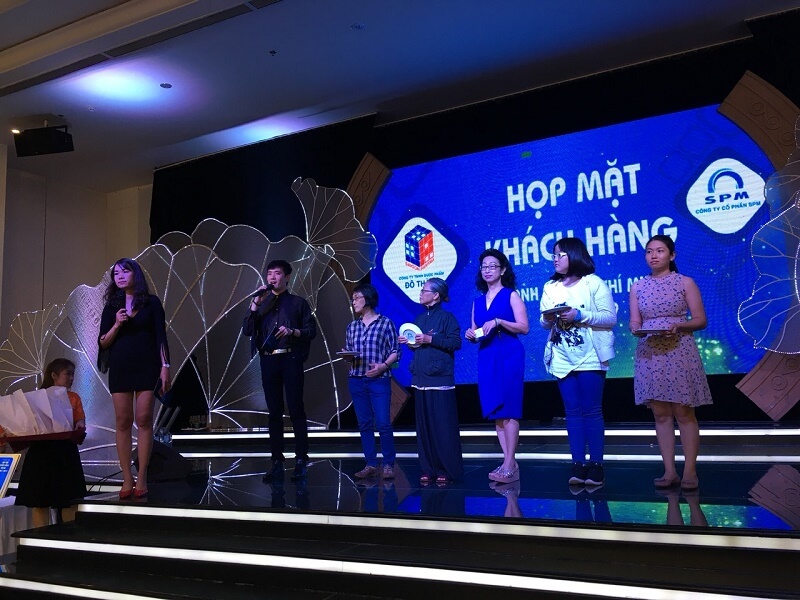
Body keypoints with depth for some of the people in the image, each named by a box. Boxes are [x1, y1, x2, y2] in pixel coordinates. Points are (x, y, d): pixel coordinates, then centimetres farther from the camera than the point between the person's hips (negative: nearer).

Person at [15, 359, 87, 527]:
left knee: (69, 501, 3)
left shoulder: (74, 398, 10)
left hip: (65, 451, 1)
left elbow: (81, 423, 1)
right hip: (40, 450, -1)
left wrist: (77, 431, -20)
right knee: (39, 501, 2)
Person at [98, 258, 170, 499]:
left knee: (144, 420, -5)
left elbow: (160, 337, 1)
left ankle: (141, 478, -1)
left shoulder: (151, 302, 3)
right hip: (120, 368, 2)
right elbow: (103, 342, 6)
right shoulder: (112, 306, 9)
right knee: (123, 422, 1)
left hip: (146, 367, -2)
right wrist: (116, 324, -11)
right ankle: (126, 478, 5)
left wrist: (165, 366, -7)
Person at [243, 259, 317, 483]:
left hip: (291, 359, -3)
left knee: (296, 410, -5)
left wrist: (292, 332, -15)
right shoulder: (262, 303, 17)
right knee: (274, 411, 5)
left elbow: (311, 331, 3)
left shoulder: (298, 302, 8)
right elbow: (247, 330, 6)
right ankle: (277, 461, 8)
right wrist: (255, 303, -1)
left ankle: (301, 460, -2)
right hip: (268, 360, 3)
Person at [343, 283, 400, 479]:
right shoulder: (352, 327, 13)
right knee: (364, 424, 7)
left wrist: (383, 366, -15)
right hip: (356, 380, 5)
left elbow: (396, 351, -1)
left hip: (379, 380, -4)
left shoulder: (386, 323, 0)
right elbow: (348, 352, 17)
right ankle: (370, 464, 15)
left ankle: (388, 465, 5)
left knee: (383, 423, -7)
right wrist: (347, 356, -5)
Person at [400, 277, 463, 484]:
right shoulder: (419, 319, 16)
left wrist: (430, 339, -17)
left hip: (440, 379, -7)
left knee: (443, 425, -4)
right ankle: (428, 469, 15)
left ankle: (446, 470, 4)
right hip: (421, 378, 7)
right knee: (424, 425, 8)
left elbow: (456, 342, -14)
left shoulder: (446, 317, -5)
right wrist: (409, 342, 2)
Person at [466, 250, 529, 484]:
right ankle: (510, 462, 10)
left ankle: (509, 465, -8)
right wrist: (471, 335, -3)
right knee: (495, 411, 4)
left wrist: (498, 321, -18)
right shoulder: (478, 301, 17)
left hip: (509, 355, -6)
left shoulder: (511, 295, 0)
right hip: (486, 357, 6)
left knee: (508, 409, -9)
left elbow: (524, 327, -8)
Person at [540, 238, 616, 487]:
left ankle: (596, 466, 2)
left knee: (591, 410, -3)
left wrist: (580, 315, -18)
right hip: (562, 359, 4)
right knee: (573, 411, 4)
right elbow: (544, 322, 12)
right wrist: (549, 319, -11)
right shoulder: (550, 287, 13)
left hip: (589, 357, -4)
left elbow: (610, 317, -7)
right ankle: (578, 466, 6)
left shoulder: (594, 283, -2)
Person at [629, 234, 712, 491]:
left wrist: (678, 326, -17)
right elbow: (634, 323, 9)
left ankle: (690, 470, 4)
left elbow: (701, 320, 0)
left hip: (680, 353, -3)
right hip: (650, 354, 3)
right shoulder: (638, 287, 10)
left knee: (683, 412, -3)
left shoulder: (685, 282, 2)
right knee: (660, 413, 4)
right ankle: (669, 471, 9)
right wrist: (637, 330, -13)